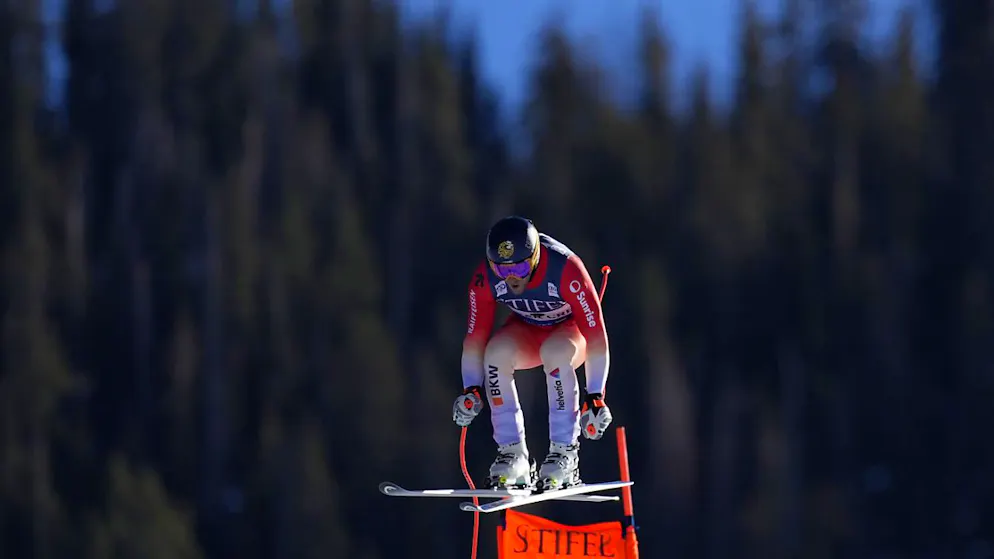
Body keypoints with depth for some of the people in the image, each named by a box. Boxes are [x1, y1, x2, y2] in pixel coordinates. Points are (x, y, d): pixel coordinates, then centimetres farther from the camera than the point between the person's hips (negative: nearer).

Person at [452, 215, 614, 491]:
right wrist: (471, 391, -24)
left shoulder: (566, 270, -35)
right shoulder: (485, 278, -24)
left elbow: (596, 335, -32)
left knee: (555, 352, -38)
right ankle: (513, 455, -22)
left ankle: (565, 453, -29)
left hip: (571, 328, -3)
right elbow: (475, 338, -14)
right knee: (497, 350, -30)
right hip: (527, 331, 3)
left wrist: (595, 397, -35)